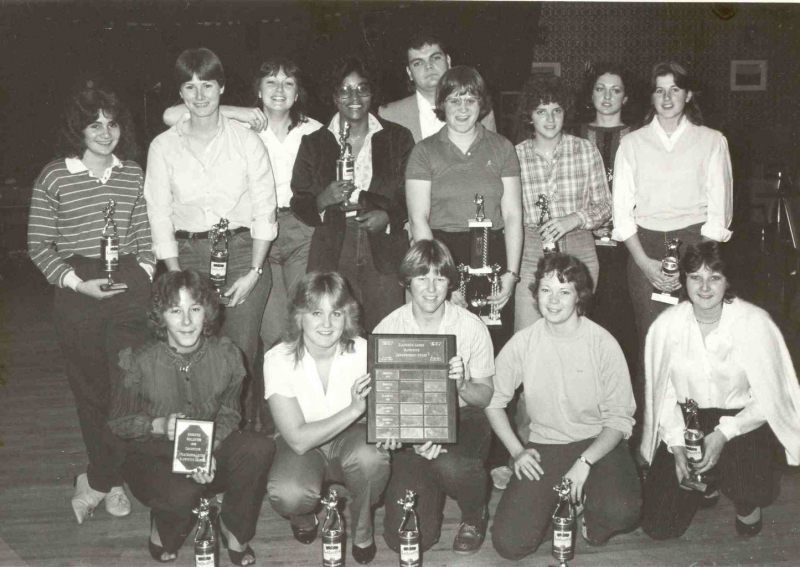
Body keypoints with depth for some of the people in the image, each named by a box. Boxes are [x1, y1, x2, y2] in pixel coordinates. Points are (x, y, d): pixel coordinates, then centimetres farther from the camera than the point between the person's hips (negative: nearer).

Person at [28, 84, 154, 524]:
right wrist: (77, 283, -11)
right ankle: (111, 483, 22)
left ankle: (97, 482, 13)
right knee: (91, 391, 6)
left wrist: (146, 272, 3)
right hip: (78, 294, -2)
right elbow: (38, 245, 1)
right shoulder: (54, 177, -1)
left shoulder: (133, 173, 10)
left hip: (130, 288, 2)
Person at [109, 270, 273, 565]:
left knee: (260, 448, -27)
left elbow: (228, 415, -1)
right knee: (181, 496, -36)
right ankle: (163, 534, 5)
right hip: (154, 458, -2)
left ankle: (235, 530, 0)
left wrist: (210, 451, -20)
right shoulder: (140, 362, -17)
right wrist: (160, 425, -25)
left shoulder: (226, 355, -11)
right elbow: (118, 422, -5)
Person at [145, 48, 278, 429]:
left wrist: (254, 273, -6)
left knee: (241, 352, -5)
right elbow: (160, 216, 4)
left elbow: (264, 209, 2)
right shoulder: (163, 147, 6)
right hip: (187, 256, 1)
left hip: (243, 253, -1)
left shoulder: (246, 140, 3)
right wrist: (177, 279, -4)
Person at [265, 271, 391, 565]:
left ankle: (362, 531, -3)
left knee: (371, 455, -35)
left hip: (350, 440, 1)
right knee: (287, 494, -33)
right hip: (302, 447, -1)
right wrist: (354, 410, -37)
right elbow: (298, 439, -26)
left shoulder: (363, 351, -17)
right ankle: (304, 517, 7)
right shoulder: (278, 359, -20)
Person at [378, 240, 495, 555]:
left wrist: (462, 386, -23)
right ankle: (434, 487, 26)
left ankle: (475, 515, 0)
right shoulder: (387, 329, -8)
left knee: (449, 465, -38)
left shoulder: (471, 327, -7)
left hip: (462, 420, -1)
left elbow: (485, 397, 0)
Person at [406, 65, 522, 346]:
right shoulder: (425, 151, 7)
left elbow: (513, 215, 8)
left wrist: (512, 273, -4)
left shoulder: (501, 148, 12)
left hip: (492, 254, 2)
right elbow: (418, 219, -1)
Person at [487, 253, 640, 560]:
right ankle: (555, 504, 16)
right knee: (510, 542, -15)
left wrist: (585, 462, -20)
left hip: (597, 443, -1)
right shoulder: (523, 343, -4)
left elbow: (620, 417, -8)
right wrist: (516, 451, -7)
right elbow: (493, 400, 5)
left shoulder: (603, 343, -10)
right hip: (543, 447, 2)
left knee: (622, 511, -33)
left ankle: (586, 507, 5)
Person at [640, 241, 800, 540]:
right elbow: (664, 394, -2)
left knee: (751, 491, -34)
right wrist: (676, 444, -16)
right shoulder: (666, 325, -9)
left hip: (744, 421, -2)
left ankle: (747, 502, 8)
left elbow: (767, 399, -13)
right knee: (658, 526, -4)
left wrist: (724, 433, -25)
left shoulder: (754, 322, -16)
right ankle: (706, 482, 27)